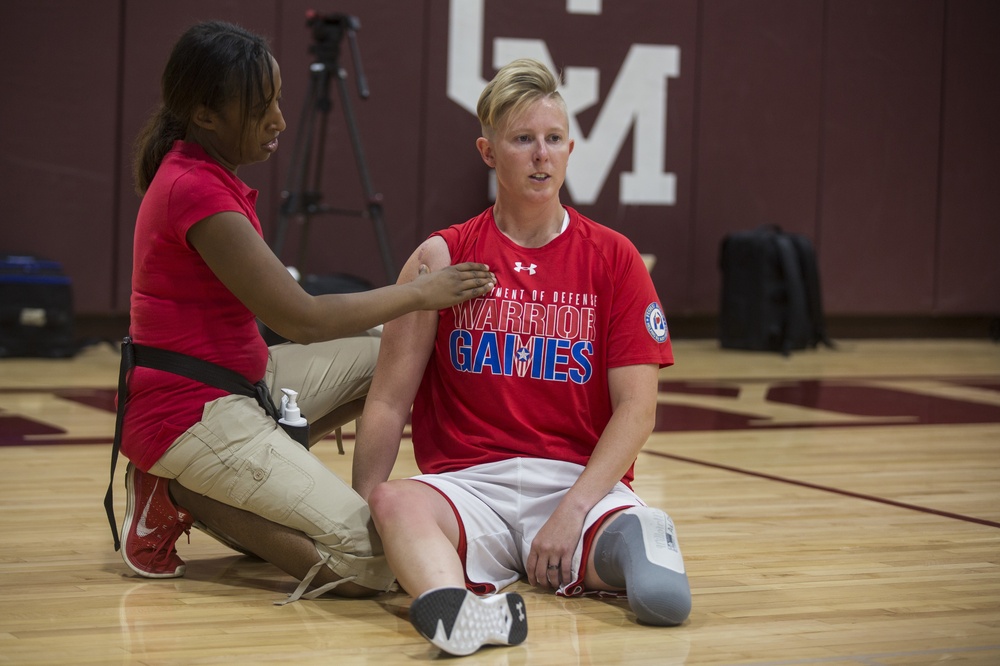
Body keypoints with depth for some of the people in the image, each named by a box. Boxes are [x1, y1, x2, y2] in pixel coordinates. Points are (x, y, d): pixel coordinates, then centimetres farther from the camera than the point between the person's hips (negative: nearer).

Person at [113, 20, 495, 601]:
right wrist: (418, 294, -11)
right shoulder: (197, 190, -21)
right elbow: (301, 318, -21)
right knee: (367, 561, -18)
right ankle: (179, 496, -3)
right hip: (193, 414, -10)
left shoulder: (204, 174, 11)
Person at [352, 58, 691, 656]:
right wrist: (360, 512, -10)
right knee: (399, 503, -39)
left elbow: (637, 409, 0)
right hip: (468, 483, 1)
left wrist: (572, 510, -14)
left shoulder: (613, 259, 7)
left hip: (582, 483, -1)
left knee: (662, 594, -37)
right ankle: (457, 612, -60)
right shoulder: (443, 258, 7)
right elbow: (390, 400, 4)